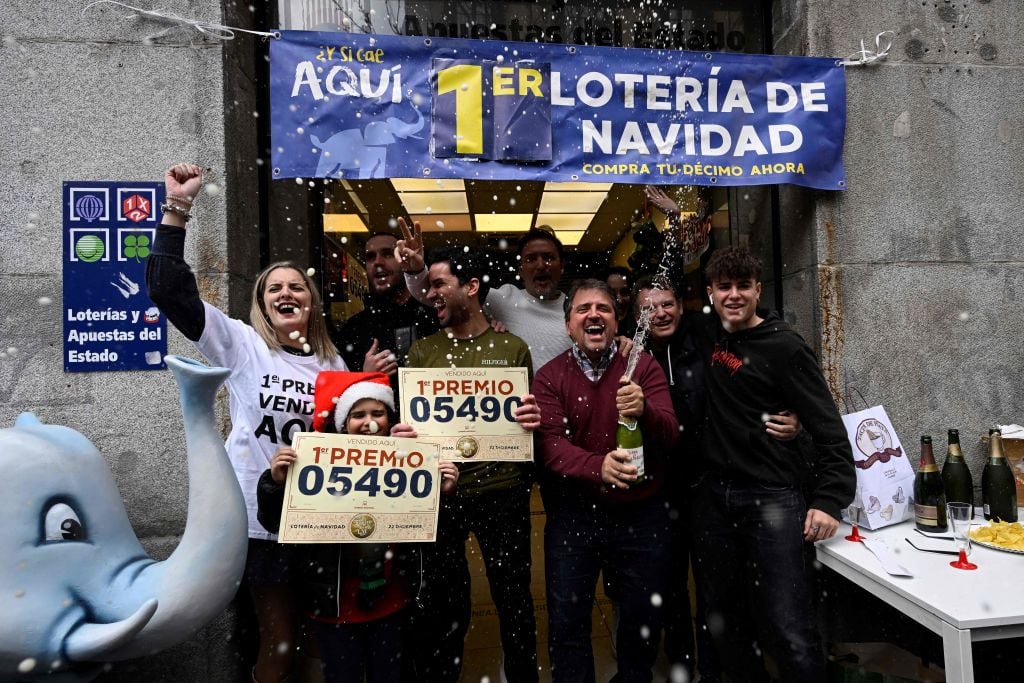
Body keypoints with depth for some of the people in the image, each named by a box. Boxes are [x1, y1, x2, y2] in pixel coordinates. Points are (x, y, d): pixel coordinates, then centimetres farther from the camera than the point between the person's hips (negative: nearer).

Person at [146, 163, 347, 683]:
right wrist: (178, 209, -20)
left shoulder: (332, 362, 5)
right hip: (257, 516, -3)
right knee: (279, 639, 9)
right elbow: (168, 289, -15)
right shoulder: (242, 344, -5)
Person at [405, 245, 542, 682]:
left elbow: (528, 420, 7)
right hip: (439, 494, 1)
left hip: (503, 493, -1)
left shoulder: (512, 349, 1)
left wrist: (532, 419, -16)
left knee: (514, 599, 12)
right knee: (442, 605, 13)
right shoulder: (421, 351, 4)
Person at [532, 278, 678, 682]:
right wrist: (597, 466, -34)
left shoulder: (644, 367, -2)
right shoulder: (549, 377, -4)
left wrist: (644, 411, -35)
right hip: (572, 516, 0)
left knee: (644, 622, 16)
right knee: (567, 623, 11)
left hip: (640, 515, 1)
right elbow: (550, 445, -15)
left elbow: (669, 433, -13)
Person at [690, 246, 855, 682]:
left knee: (790, 630, -7)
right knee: (723, 617, 15)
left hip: (772, 498, -5)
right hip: (712, 497, 5)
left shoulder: (784, 347, -7)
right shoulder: (708, 339, 8)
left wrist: (829, 500, -17)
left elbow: (828, 428, -9)